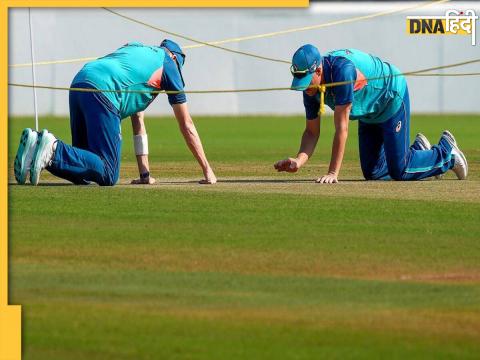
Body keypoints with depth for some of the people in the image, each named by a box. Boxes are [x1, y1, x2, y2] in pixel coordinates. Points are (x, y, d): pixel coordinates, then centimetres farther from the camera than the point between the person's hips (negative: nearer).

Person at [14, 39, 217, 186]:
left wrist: (145, 173, 35)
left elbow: (138, 121, 38)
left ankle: (35, 144, -6)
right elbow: (187, 126, 20)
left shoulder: (135, 48, 39)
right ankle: (53, 150, -28)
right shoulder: (169, 63, 20)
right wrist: (208, 171, 25)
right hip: (103, 92, -8)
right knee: (107, 175, -10)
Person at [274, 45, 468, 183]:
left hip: (392, 98, -8)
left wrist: (333, 173, -39)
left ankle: (447, 152, 15)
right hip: (369, 113, 8)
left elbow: (342, 129, -39)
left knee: (399, 172, -10)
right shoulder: (311, 86, -16)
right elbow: (312, 132, -9)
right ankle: (418, 150, 33)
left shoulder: (342, 71, -40)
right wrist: (298, 162, -29)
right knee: (372, 173, 9)